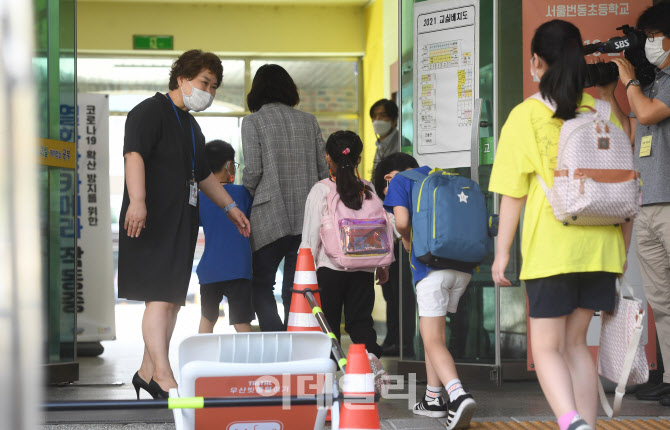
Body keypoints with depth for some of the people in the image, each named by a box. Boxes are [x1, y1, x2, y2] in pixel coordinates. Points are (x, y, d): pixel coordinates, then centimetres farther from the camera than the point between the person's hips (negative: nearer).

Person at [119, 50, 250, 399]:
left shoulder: (191, 126, 24)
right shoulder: (151, 111, -6)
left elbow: (202, 174, 35)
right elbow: (134, 153, -21)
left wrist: (230, 207, 34)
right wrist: (137, 201, -33)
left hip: (182, 223, 10)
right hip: (153, 221, -10)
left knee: (173, 299, 9)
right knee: (160, 297, -14)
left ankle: (147, 372, 16)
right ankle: (162, 377, -16)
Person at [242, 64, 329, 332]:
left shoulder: (253, 121, -1)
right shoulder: (309, 121, 10)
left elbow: (253, 170, -8)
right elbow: (324, 168, 6)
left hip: (271, 217, -4)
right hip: (307, 218, 4)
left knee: (261, 284, 6)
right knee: (296, 289, 9)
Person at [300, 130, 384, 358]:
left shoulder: (321, 190, -7)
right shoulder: (368, 190, 3)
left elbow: (311, 233, -7)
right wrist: (383, 264, 17)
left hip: (329, 268, -3)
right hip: (363, 268, 3)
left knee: (328, 324, 5)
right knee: (361, 322, 9)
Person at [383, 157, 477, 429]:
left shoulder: (400, 182, 5)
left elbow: (402, 221, -10)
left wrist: (407, 240, 11)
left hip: (431, 266, -6)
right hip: (462, 268, 6)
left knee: (434, 341, -7)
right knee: (431, 330, 22)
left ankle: (458, 396, -29)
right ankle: (433, 398, 22)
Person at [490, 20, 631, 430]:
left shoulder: (525, 116, -3)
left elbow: (513, 195, -4)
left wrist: (502, 253, 3)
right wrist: (624, 249, 17)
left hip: (551, 250, -4)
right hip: (600, 247, 4)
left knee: (547, 347, 2)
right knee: (575, 342, 15)